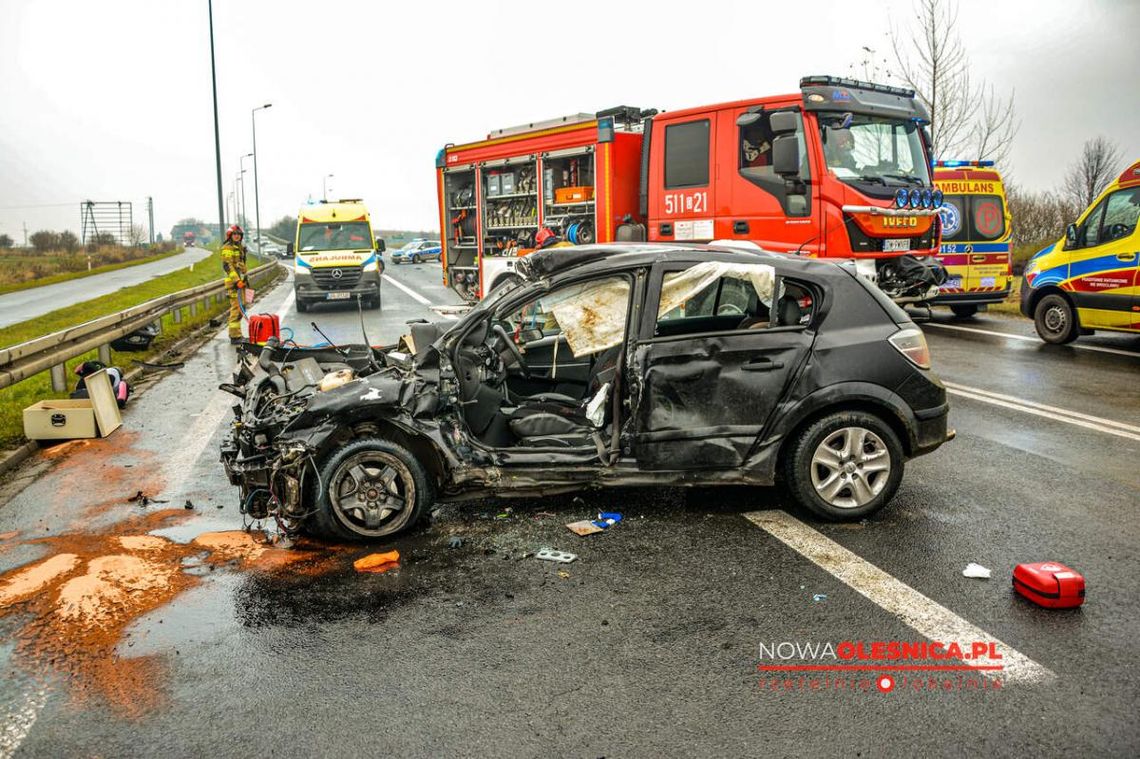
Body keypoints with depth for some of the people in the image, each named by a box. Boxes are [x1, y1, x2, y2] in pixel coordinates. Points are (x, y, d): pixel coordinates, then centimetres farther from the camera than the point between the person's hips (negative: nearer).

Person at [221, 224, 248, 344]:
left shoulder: (240, 248, 20)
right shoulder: (227, 248, -8)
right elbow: (227, 266, -17)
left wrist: (245, 278, 28)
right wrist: (237, 280, -25)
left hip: (240, 281, 10)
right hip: (234, 282, -10)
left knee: (238, 307, 14)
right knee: (236, 308, -14)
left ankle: (235, 334, 22)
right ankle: (235, 336, -14)